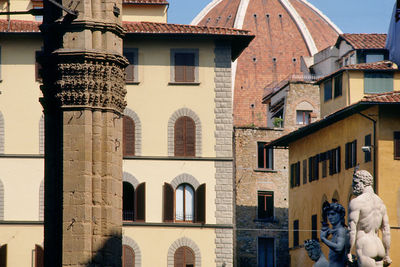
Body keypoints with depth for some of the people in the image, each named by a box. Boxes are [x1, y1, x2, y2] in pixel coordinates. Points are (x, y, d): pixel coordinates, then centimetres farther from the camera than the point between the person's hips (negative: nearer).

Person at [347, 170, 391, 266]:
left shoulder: (356, 202, -7)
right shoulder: (380, 203, 17)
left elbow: (352, 230, -12)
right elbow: (386, 231, 19)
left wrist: (348, 252, -9)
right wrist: (386, 255, 23)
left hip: (365, 247, -8)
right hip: (379, 246, 8)